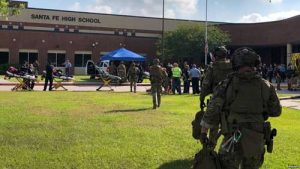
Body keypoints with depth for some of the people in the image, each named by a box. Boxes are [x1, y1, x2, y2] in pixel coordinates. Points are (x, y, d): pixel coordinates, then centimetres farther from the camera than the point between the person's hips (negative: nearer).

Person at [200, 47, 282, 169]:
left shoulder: (227, 84, -8)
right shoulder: (265, 86, -1)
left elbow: (212, 110, -10)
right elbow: (276, 111, 9)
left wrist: (203, 132, -1)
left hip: (233, 140, -3)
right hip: (256, 141, 3)